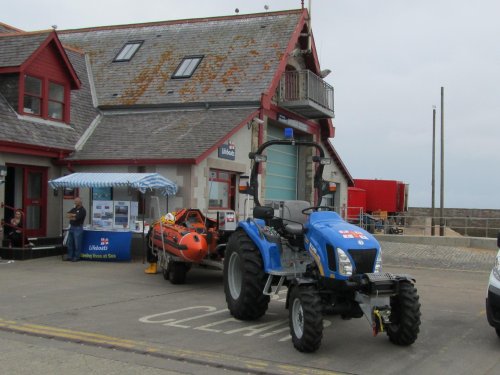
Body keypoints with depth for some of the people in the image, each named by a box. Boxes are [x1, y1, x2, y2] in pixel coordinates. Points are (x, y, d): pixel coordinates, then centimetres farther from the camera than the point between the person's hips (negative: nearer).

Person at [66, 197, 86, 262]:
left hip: (78, 228, -8)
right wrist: (74, 215, -12)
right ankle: (70, 256, 19)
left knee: (77, 244, -2)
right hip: (71, 227, 8)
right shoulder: (74, 209, 15)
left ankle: (76, 257, 6)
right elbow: (67, 215, 3)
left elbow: (75, 218, -18)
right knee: (69, 243, 11)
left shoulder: (82, 210, -10)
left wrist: (71, 216, -2)